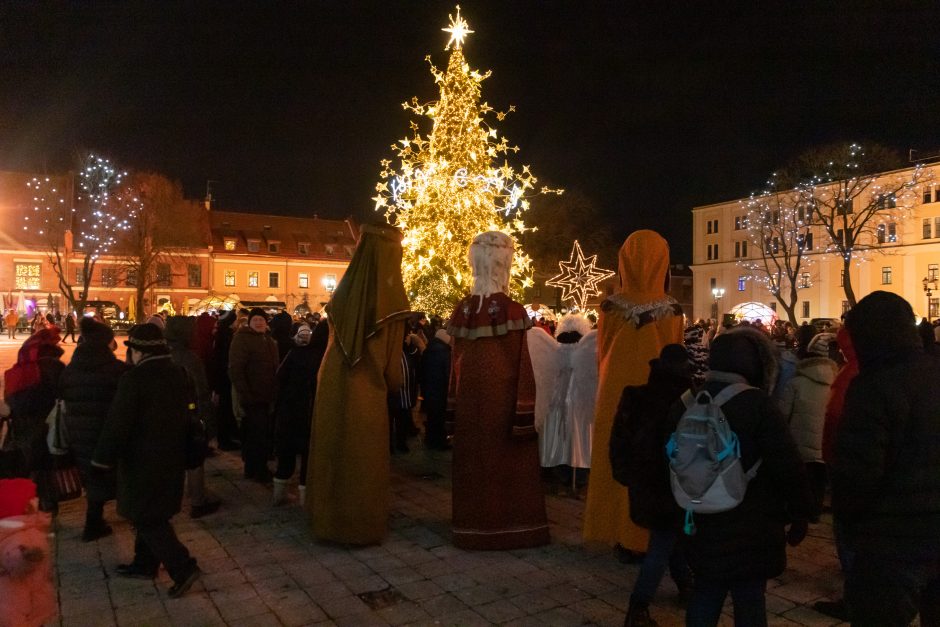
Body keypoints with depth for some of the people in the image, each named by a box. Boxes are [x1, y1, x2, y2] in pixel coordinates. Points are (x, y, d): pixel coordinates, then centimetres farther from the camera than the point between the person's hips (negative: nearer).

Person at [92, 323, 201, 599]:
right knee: (152, 513, 21)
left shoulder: (134, 378, -20)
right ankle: (145, 563, 33)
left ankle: (183, 568, -3)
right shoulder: (177, 373, 4)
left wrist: (103, 457, -7)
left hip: (143, 461, -8)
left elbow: (118, 423, -18)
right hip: (172, 457, 8)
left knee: (147, 517, 2)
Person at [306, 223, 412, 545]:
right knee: (364, 456, 8)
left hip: (333, 383, 4)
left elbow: (335, 337, 11)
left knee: (333, 449, 14)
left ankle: (328, 517, 28)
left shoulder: (344, 289, 1)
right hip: (367, 389, -4)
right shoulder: (390, 295, -12)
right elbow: (392, 353, -6)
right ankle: (362, 524, 19)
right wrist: (393, 382, 10)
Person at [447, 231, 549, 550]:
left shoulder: (462, 310, 0)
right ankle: (510, 526, 18)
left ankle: (473, 526, 23)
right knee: (507, 461, 8)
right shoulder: (513, 311, -14)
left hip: (470, 396, 4)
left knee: (473, 460, 13)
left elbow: (456, 359, 4)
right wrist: (525, 411, -10)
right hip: (503, 397, -4)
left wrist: (457, 396, 12)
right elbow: (522, 365, -14)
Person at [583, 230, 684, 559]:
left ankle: (623, 539, 21)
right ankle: (649, 540, 17)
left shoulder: (610, 307, -7)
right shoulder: (672, 310, -10)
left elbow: (601, 358, 3)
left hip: (616, 398, 1)